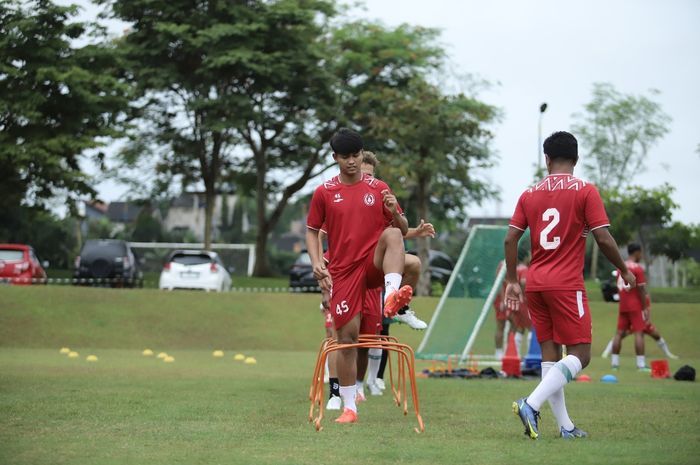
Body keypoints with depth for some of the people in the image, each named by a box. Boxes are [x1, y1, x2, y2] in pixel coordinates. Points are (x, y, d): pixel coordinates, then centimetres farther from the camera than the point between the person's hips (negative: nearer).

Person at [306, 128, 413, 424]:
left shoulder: (379, 188, 6)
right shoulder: (324, 192, 5)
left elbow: (403, 229, 8)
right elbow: (312, 231, 12)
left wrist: (395, 212, -15)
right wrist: (316, 263, -4)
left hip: (374, 264, 0)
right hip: (343, 270, 0)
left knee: (392, 235, -32)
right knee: (347, 336, -4)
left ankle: (392, 294, -52)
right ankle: (349, 407, 6)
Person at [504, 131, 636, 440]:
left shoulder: (530, 194, 8)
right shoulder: (585, 191, -5)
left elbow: (510, 239, 5)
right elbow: (603, 239, -9)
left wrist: (512, 282, 14)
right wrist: (624, 270, 6)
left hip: (535, 284, 5)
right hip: (567, 285, -5)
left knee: (549, 353, 9)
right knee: (580, 354, -2)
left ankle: (565, 426, 9)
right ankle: (531, 404, -20)